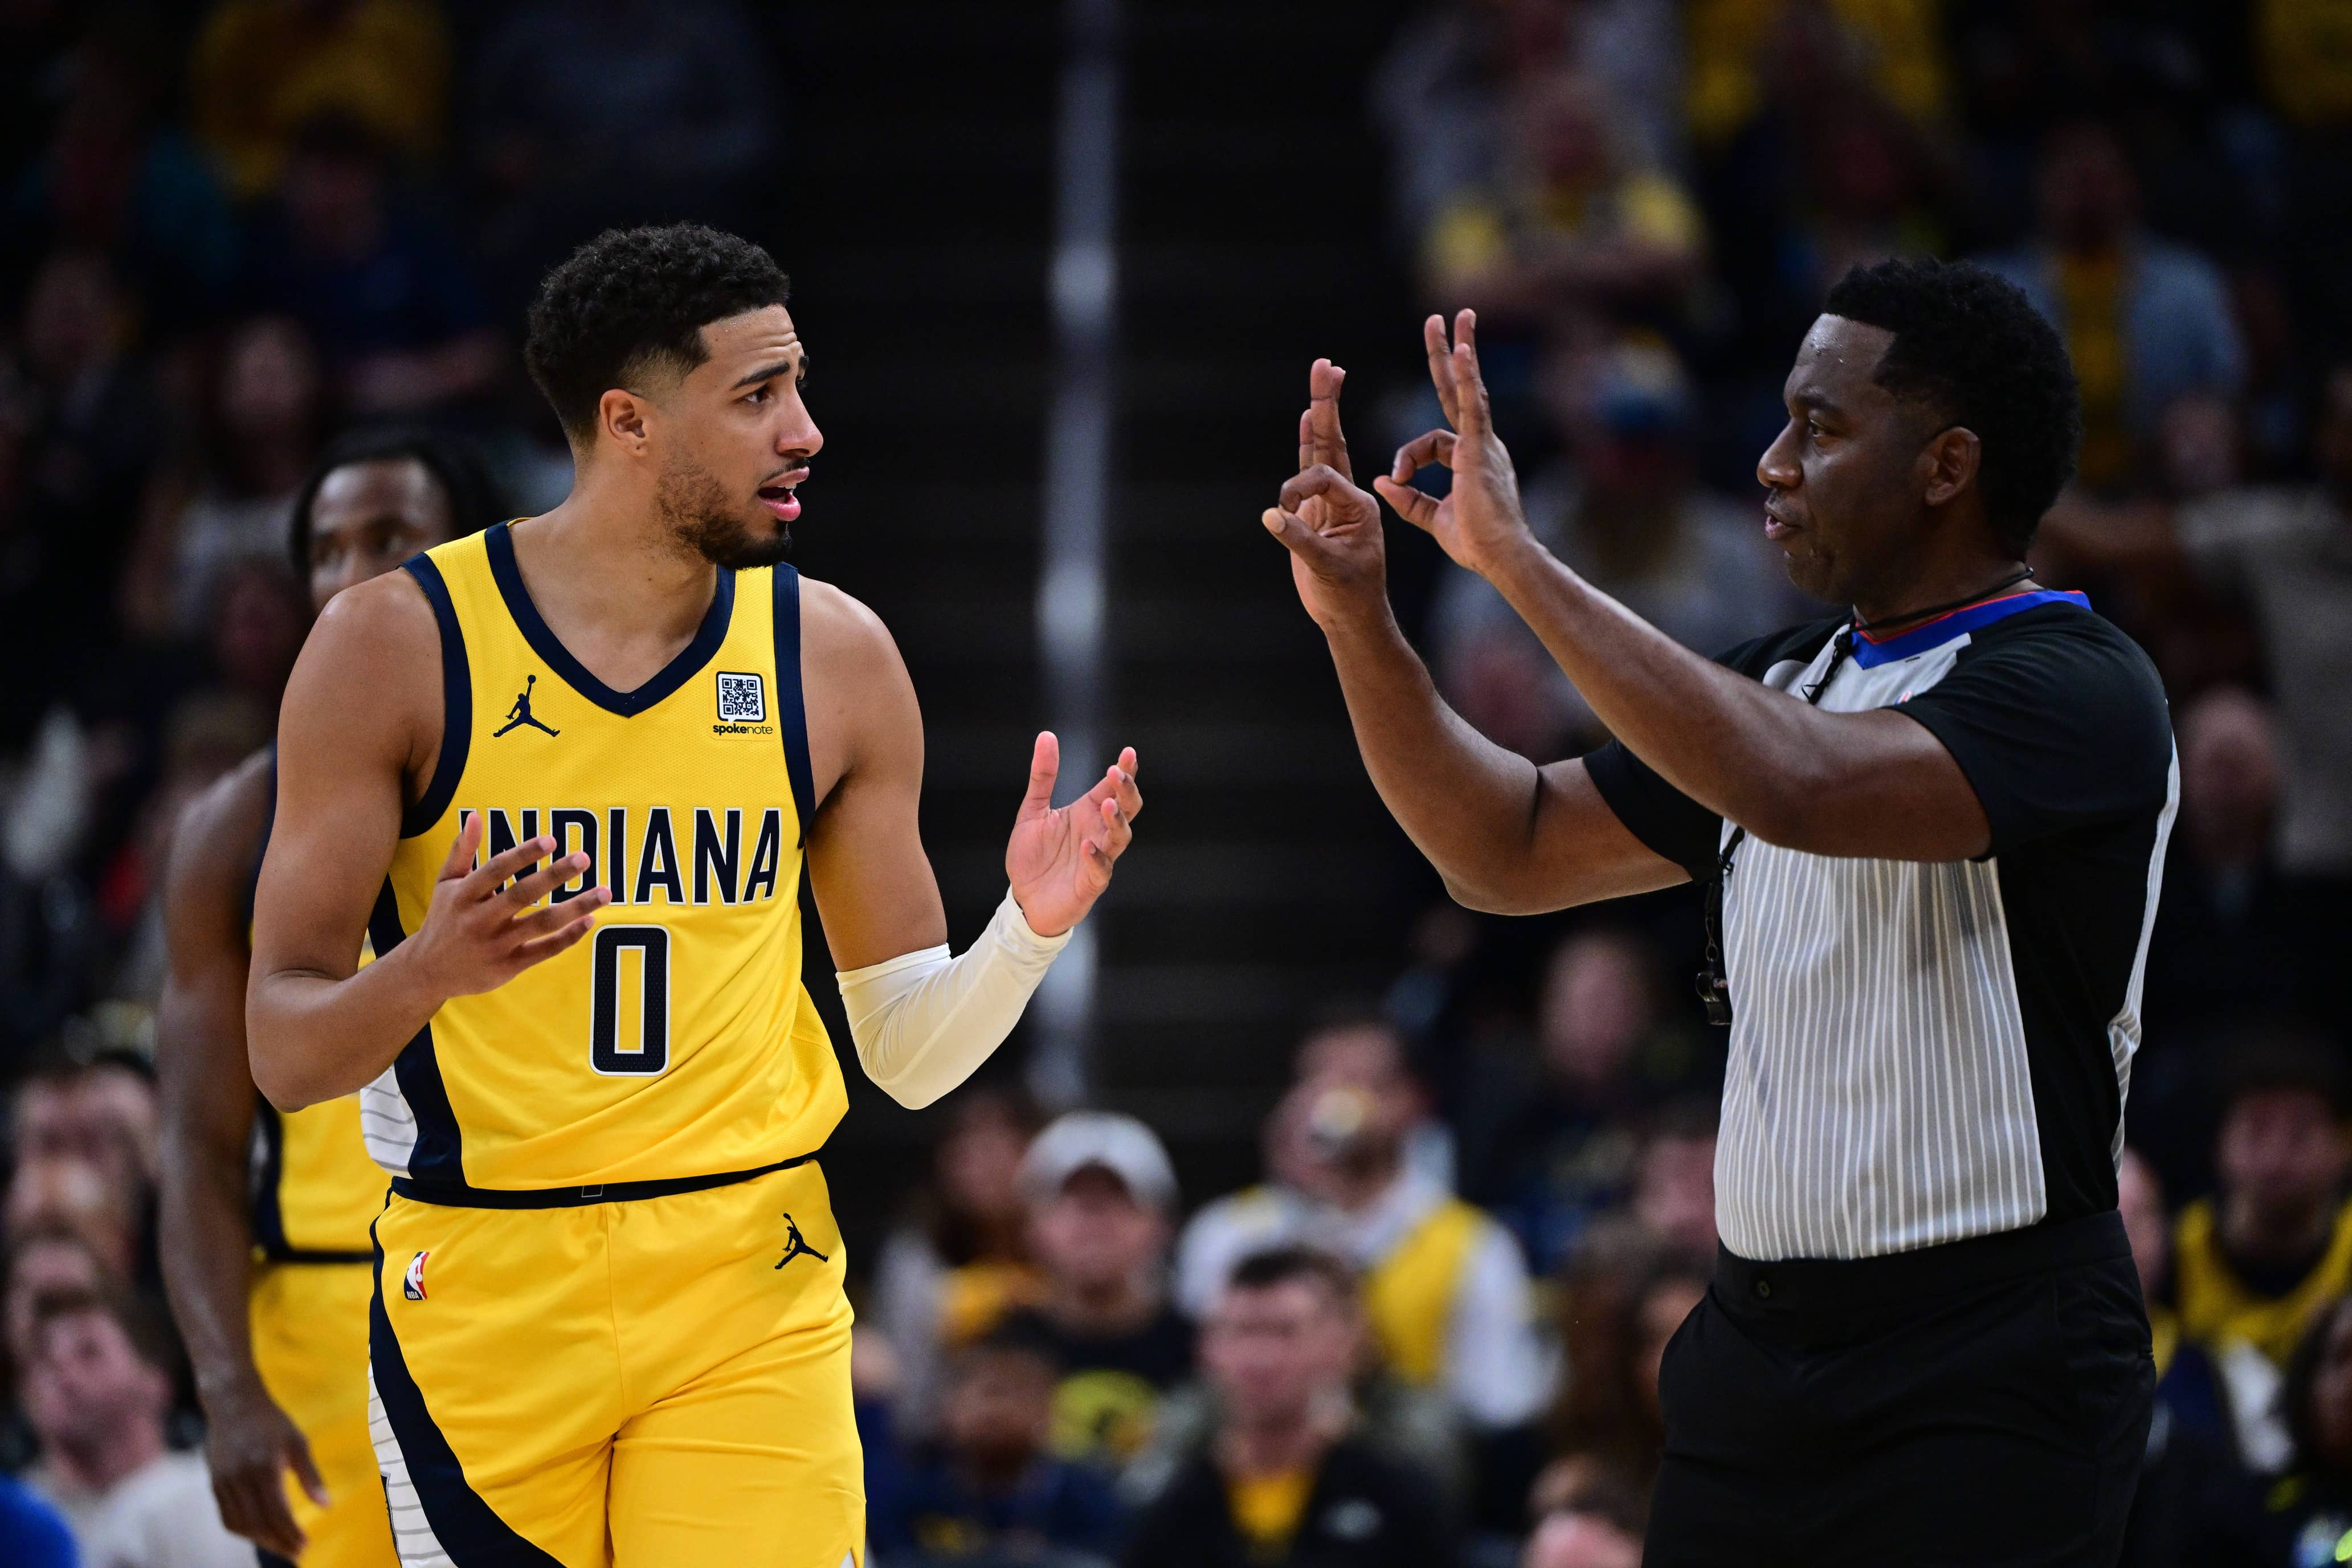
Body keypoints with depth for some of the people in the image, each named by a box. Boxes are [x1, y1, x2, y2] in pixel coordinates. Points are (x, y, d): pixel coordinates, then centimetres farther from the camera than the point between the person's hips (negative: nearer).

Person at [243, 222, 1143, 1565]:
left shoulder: (834, 657, 3)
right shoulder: (398, 644, -5)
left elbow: (910, 1056, 8)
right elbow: (284, 1050, -6)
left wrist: (1030, 932, -11)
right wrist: (428, 972, -26)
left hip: (750, 1291, 1)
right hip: (481, 1290, -1)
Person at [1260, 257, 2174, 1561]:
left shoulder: (2077, 690, -12)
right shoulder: (1782, 678, 15)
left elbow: (1797, 786, -29)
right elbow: (1508, 853, 18)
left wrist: (1517, 561, -25)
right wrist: (1356, 619, 4)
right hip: (1753, 1345, 8)